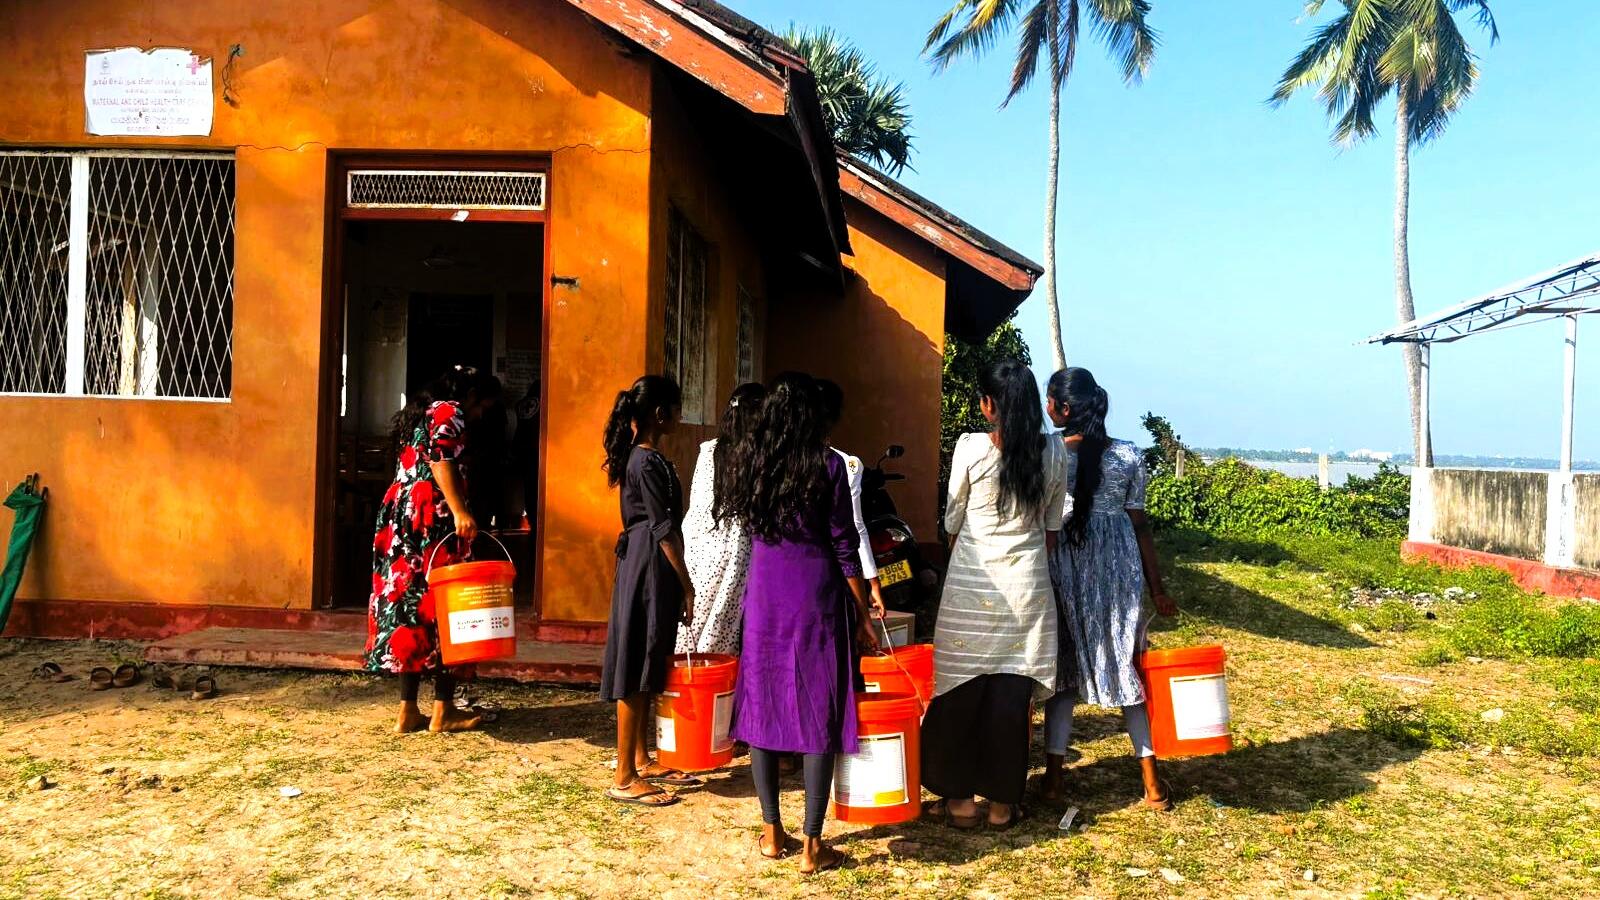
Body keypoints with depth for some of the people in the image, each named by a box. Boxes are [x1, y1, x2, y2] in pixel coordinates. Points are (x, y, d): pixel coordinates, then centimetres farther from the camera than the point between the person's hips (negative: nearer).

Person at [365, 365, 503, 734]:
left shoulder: (418, 412, 25)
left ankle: (408, 710, 9)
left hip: (400, 517, 9)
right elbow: (440, 460, -19)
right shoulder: (449, 412, -3)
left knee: (410, 607, 8)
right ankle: (443, 710, 1)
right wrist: (460, 511, -28)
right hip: (433, 520, -9)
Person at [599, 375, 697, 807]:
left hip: (638, 564, 10)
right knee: (636, 672, -5)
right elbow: (664, 529, -17)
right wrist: (686, 584, -12)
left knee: (646, 672, 16)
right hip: (651, 569, -10)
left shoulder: (635, 456, 12)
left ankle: (642, 760, 27)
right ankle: (625, 779, 1)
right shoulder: (651, 463, -17)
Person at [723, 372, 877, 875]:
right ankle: (811, 846, 5)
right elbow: (845, 545, -7)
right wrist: (863, 615, 0)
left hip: (765, 591, 4)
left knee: (763, 703, 12)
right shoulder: (827, 465, -8)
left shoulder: (748, 459, 2)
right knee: (818, 713, 2)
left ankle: (772, 832, 20)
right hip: (817, 593, -4)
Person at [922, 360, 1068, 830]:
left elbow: (952, 522, 2)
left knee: (961, 691, 8)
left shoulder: (970, 449, -10)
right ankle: (1003, 802, 17)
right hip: (1028, 585, 3)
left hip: (972, 583, -3)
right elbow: (1053, 526, 8)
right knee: (1012, 695, 9)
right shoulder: (1054, 454, 0)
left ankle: (960, 799, 16)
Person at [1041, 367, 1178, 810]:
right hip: (1120, 568, 2)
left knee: (1063, 668, 9)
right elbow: (1139, 523, 0)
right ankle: (1151, 780, 15)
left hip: (1064, 567, -2)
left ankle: (1054, 775, 14)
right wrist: (1157, 587, 6)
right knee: (1127, 666, 11)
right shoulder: (1128, 455, -2)